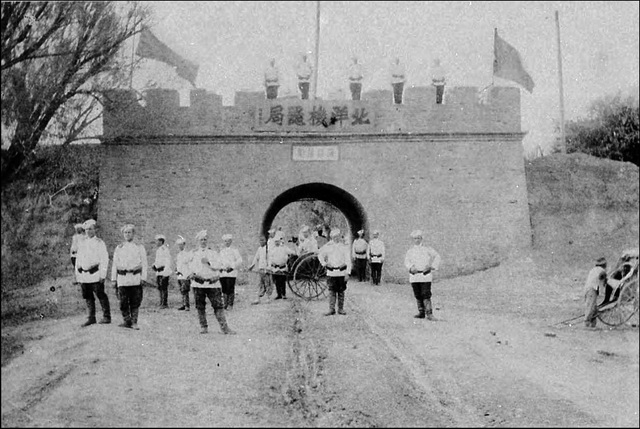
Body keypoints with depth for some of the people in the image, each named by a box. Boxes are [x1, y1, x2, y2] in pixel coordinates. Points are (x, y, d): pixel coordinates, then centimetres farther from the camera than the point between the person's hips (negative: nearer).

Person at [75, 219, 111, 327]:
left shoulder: (99, 243, -3)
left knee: (101, 295, -1)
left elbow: (104, 259, -6)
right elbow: (78, 258, 19)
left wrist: (102, 274, -12)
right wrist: (77, 272, 15)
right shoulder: (81, 242, 14)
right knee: (88, 297, 10)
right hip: (83, 275, 6)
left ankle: (106, 317, 7)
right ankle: (91, 318, 18)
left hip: (95, 274, -6)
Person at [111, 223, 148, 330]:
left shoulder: (139, 247, 8)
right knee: (123, 301, -4)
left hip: (135, 278, -1)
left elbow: (144, 264, 5)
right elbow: (115, 264, 14)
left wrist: (143, 278, -4)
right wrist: (114, 279, 8)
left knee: (135, 302, 0)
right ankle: (127, 321, 6)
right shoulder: (119, 248, 13)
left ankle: (134, 322, 7)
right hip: (122, 278, 1)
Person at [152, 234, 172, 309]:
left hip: (164, 271, -10)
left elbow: (168, 262, -17)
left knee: (164, 288, -9)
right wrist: (154, 265, 13)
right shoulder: (158, 249, 17)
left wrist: (165, 273, -22)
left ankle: (165, 304, -7)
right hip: (158, 272, 10)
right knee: (160, 288, 11)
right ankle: (161, 303, 18)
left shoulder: (165, 249, -12)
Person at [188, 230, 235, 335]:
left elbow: (218, 266, 0)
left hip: (212, 282, -1)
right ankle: (203, 327, 13)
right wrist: (192, 274, -6)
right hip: (198, 283, 1)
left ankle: (224, 327, -5)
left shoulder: (213, 253, 10)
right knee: (200, 306, 2)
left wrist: (208, 262, -13)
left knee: (218, 305, -6)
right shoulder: (193, 253, 13)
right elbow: (191, 268, 15)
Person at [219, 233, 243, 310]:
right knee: (224, 290, 2)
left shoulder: (234, 249, 3)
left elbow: (239, 261, -3)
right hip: (222, 273, 5)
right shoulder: (221, 250, 19)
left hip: (231, 273, -4)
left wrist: (232, 267, -12)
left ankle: (230, 305, -1)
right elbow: (219, 260, 24)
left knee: (230, 289, -8)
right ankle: (225, 304, 10)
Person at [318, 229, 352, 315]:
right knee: (331, 291, 0)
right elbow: (320, 254, 18)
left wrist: (347, 273, -7)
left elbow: (348, 261, 0)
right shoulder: (327, 246, 3)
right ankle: (331, 309, 2)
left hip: (341, 272, 0)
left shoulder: (343, 247, 2)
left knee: (341, 291, 5)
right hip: (331, 272, 0)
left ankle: (340, 309, 12)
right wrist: (324, 263, 4)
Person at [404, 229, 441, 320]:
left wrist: (432, 266, -5)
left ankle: (429, 314, -12)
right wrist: (411, 268, -17)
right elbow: (406, 261, 3)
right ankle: (421, 313, 17)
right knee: (418, 296, 8)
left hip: (425, 275, -3)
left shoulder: (427, 249, 6)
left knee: (426, 295, -10)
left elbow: (437, 257, 7)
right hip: (414, 276, 3)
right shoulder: (410, 251, 12)